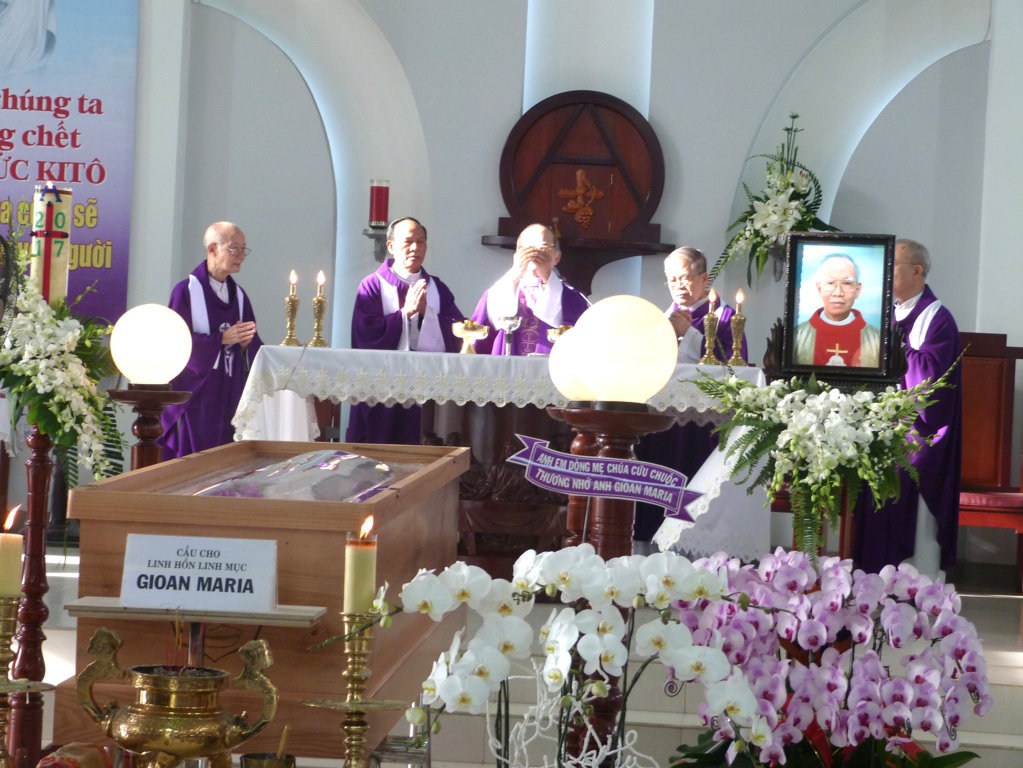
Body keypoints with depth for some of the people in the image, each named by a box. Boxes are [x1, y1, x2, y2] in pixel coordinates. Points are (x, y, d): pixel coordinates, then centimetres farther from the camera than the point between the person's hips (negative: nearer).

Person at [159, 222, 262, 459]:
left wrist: (245, 343, -11)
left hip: (229, 394, 5)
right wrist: (222, 338, -19)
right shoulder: (187, 291, -5)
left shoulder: (238, 295, 12)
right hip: (194, 394, -5)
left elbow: (254, 349, 12)